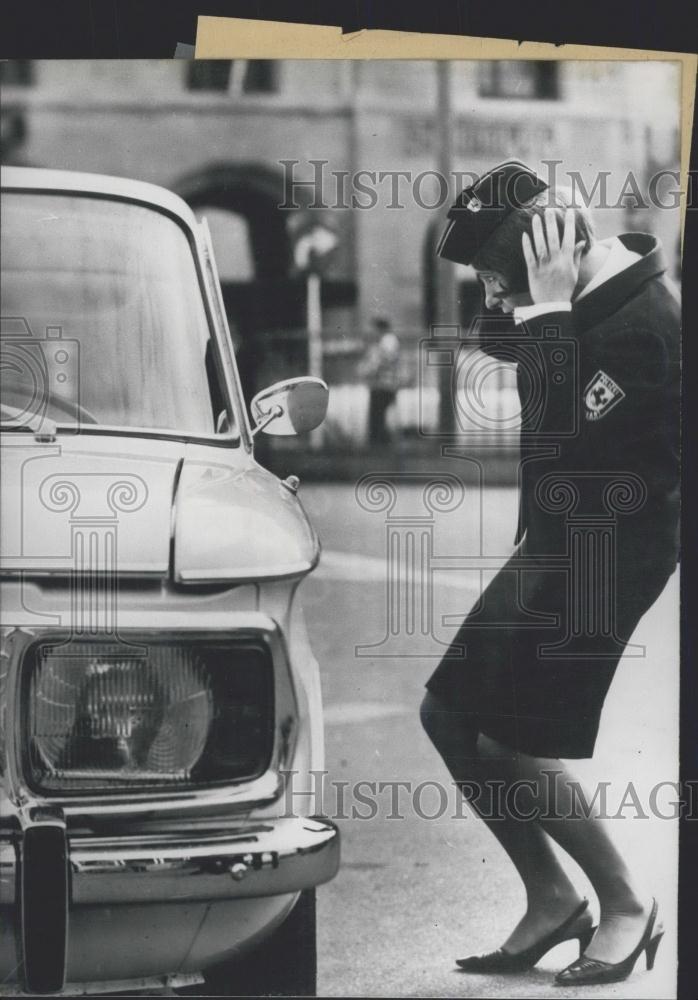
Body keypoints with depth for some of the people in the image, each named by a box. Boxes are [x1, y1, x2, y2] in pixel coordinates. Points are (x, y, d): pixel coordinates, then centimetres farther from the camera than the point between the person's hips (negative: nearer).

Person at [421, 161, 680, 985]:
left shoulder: (644, 326, -25)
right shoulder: (593, 296, 3)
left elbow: (563, 438, -31)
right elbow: (497, 341, 20)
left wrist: (547, 310, -28)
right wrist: (521, 306, -1)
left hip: (608, 551, -10)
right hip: (555, 543, 10)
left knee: (506, 741, -10)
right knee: (448, 712, 9)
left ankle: (625, 900, 8)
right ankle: (551, 899, 17)